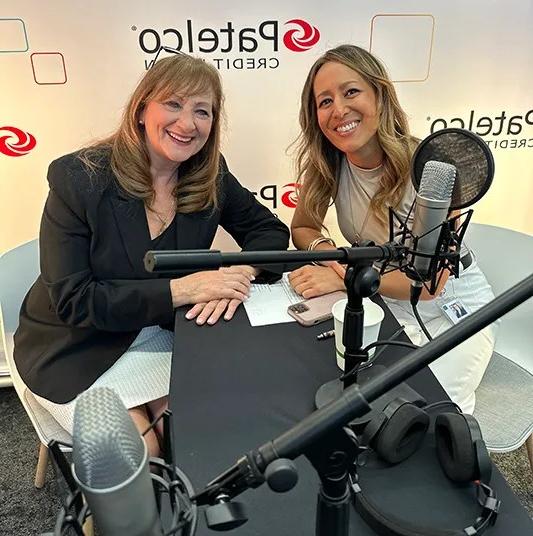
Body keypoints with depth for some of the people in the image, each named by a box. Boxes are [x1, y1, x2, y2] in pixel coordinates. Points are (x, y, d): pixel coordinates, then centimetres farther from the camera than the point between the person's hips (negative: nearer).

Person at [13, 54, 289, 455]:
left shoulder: (211, 176, -7)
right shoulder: (78, 178, -20)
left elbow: (270, 231, 0)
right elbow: (71, 300, -21)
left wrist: (239, 276, -24)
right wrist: (182, 289, -31)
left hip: (161, 332, 4)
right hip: (76, 349, -3)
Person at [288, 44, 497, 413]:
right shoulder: (326, 163, -10)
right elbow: (303, 228, 2)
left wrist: (343, 276, -30)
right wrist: (323, 247, -20)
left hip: (453, 307, -3)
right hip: (386, 302, 4)